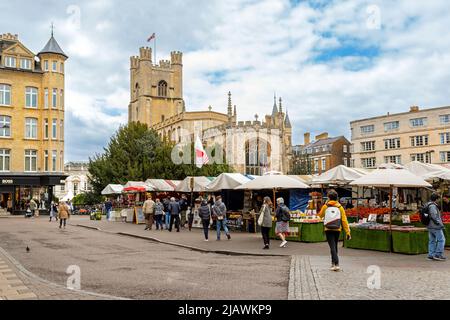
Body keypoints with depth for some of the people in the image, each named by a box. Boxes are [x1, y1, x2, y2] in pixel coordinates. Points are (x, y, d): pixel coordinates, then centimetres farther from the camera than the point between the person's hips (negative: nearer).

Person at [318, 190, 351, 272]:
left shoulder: (325, 206, -1)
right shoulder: (340, 207, 0)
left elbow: (320, 215, 18)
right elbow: (344, 220, -3)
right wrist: (347, 232, -1)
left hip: (328, 230, -2)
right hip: (337, 230, 2)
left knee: (332, 247, -5)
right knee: (335, 247, 18)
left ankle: (336, 264, -20)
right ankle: (333, 263, 29)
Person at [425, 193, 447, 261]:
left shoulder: (427, 205, 13)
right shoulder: (432, 206, -17)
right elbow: (434, 216, -24)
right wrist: (440, 223, -16)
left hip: (430, 226, 10)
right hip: (436, 226, -10)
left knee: (432, 241, 12)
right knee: (441, 240, -2)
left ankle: (431, 255, 13)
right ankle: (438, 255, -3)